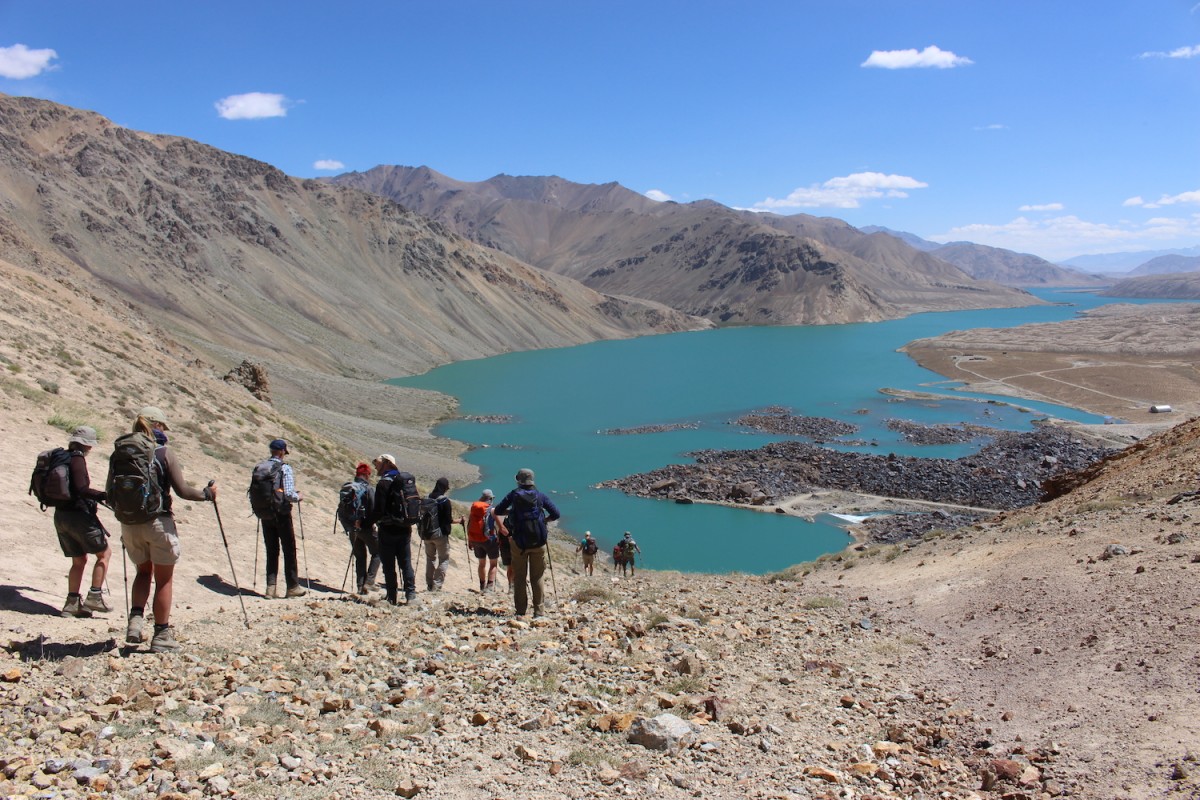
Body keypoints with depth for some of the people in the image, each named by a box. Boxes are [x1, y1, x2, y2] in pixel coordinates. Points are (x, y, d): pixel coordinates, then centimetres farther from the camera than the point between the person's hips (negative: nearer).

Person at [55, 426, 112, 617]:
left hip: (61, 515, 9)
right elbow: (81, 489, -24)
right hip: (78, 514, -9)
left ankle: (72, 602, 12)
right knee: (104, 552, 3)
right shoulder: (77, 459, -14)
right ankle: (94, 596, -2)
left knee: (79, 560, 15)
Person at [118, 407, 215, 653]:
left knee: (144, 570, 25)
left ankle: (136, 617, 6)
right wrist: (207, 493, 5)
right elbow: (182, 490, -12)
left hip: (130, 523, 5)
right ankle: (161, 635, 12)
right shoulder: (163, 452, -10)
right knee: (164, 579, 7)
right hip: (158, 522, -4)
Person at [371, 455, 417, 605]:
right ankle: (410, 593, 2)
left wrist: (368, 522, -9)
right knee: (406, 563, 10)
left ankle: (392, 597, 4)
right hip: (405, 529, 6)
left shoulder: (383, 483, -13)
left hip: (388, 530, -6)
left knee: (389, 565, 2)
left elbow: (379, 509, -19)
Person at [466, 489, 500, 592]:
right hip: (489, 540, -5)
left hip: (475, 540, 5)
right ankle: (490, 586, -7)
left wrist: (469, 540, 17)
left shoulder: (473, 508, 4)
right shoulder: (492, 510, -12)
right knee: (493, 563, 6)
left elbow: (468, 525, 9)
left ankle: (482, 586, 27)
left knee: (482, 563, 20)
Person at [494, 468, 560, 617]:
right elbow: (555, 514, 0)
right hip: (538, 542, 1)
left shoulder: (514, 495, 0)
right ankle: (539, 610, 6)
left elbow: (498, 511, 7)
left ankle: (521, 611, 8)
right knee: (537, 577, 8)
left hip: (519, 541, -1)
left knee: (519, 577, 8)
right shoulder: (540, 496, 3)